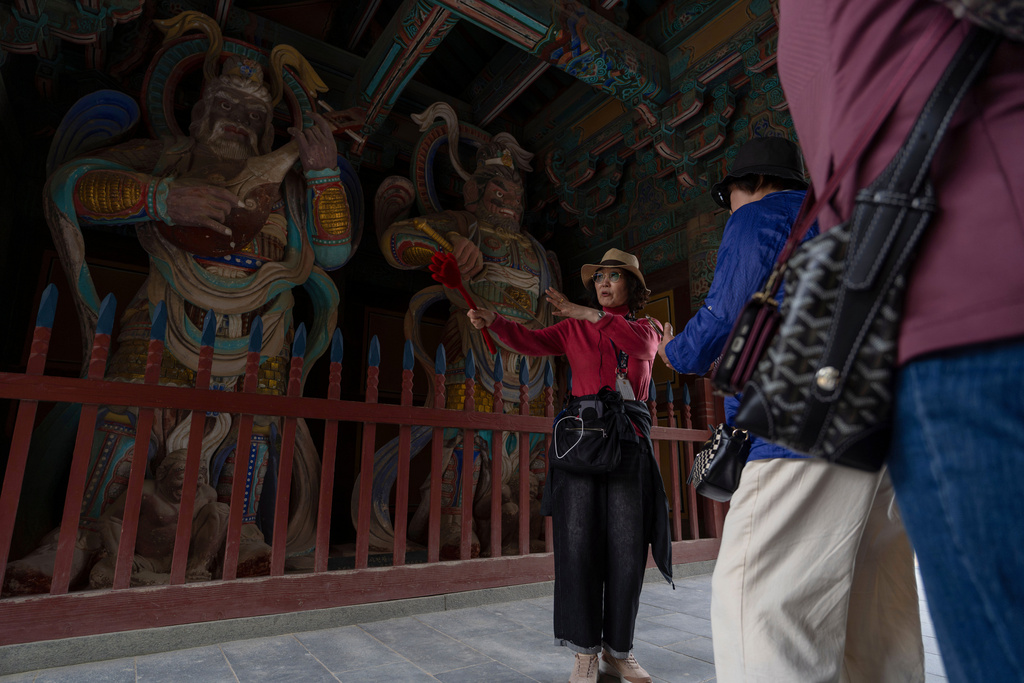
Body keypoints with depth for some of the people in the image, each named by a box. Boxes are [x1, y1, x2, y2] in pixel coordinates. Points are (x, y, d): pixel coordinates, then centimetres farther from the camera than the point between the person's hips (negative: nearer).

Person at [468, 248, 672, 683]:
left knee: (627, 546, 3)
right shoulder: (575, 329, 13)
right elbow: (533, 341, -4)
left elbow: (640, 344, -10)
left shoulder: (646, 329, 15)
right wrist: (494, 321, -23)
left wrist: (589, 314, -22)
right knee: (579, 541, -4)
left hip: (629, 440, 2)